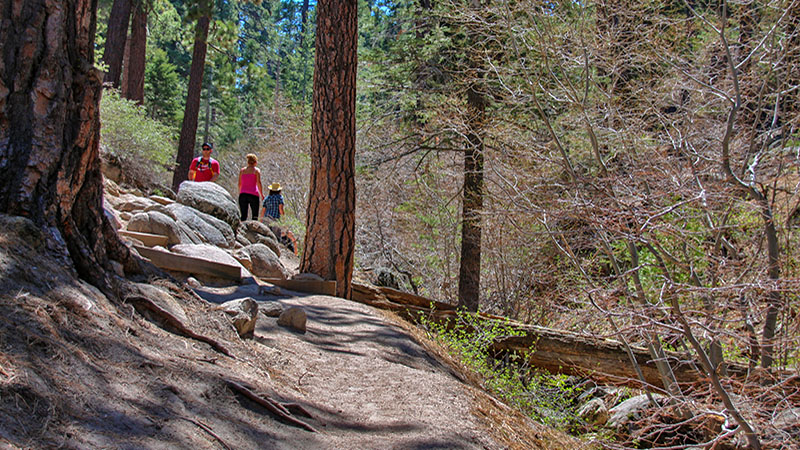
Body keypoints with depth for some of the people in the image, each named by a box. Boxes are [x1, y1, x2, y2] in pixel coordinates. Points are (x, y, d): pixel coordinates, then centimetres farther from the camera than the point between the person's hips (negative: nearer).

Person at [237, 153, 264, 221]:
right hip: (253, 194, -3)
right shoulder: (256, 170, 1)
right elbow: (259, 182, -8)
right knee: (255, 216, 6)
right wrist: (262, 194, -2)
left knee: (243, 216, 3)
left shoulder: (242, 170, 11)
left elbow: (239, 183, 11)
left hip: (243, 194, 3)